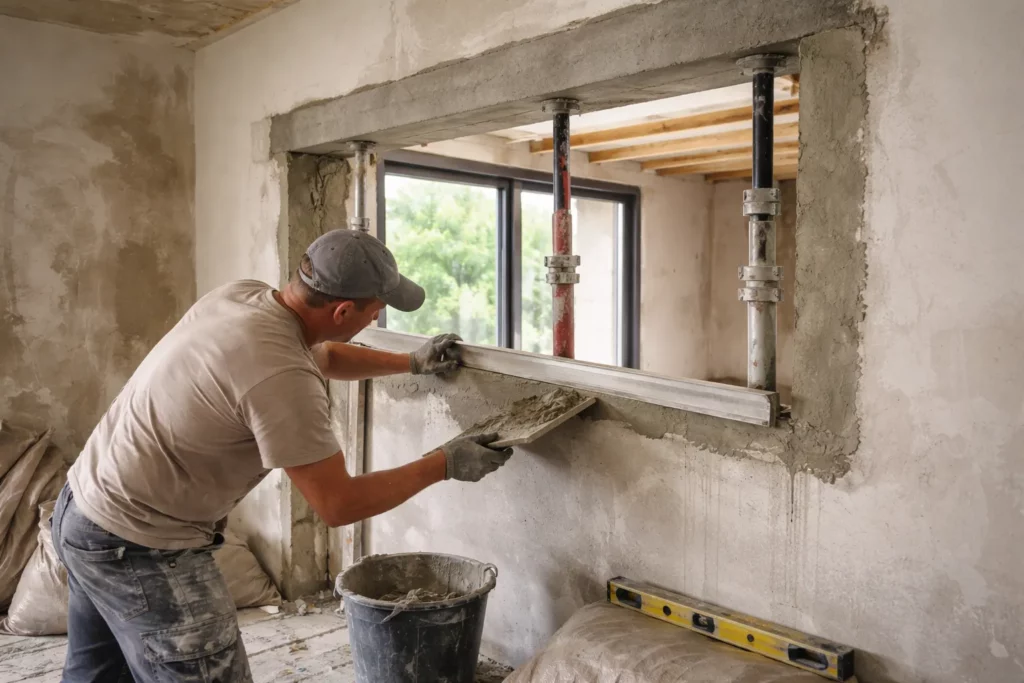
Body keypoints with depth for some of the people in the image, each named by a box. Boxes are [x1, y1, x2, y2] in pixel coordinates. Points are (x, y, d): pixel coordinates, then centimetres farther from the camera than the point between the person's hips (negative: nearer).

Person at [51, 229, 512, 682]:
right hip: (137, 547, -10)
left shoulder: (242, 295, -4)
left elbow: (321, 354, 17)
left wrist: (413, 363, 21)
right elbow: (338, 504, -21)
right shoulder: (282, 376, -30)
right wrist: (445, 464, -12)